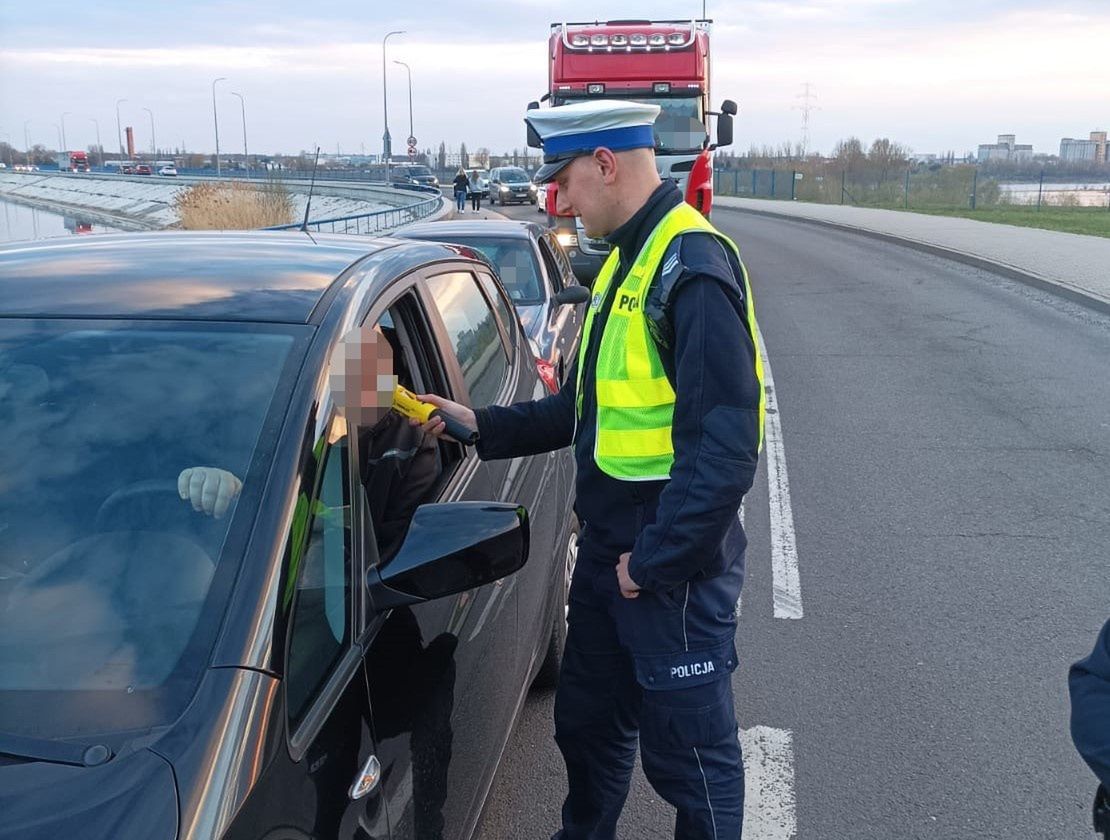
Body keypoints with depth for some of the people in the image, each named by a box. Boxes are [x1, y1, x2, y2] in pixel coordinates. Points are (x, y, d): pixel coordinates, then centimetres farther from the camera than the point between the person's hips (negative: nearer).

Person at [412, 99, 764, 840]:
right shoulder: (627, 261, 12)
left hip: (673, 563, -9)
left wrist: (655, 559, -19)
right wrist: (483, 426, 10)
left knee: (689, 749, 7)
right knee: (587, 724, 23)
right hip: (609, 546, 9)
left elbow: (725, 445, -25)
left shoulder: (692, 267, -20)